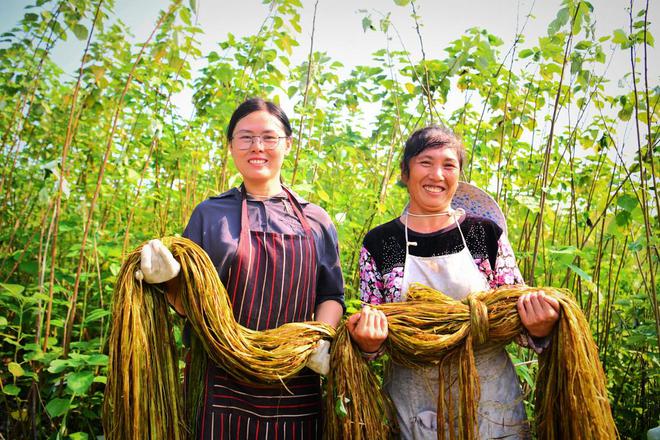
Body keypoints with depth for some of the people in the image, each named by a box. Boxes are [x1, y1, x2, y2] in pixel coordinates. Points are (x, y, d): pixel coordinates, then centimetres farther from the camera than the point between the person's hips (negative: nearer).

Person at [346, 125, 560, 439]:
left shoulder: (487, 234, -3)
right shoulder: (377, 243, -4)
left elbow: (517, 317, 2)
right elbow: (369, 337, -1)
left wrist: (538, 330, -19)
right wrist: (368, 344, -22)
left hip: (490, 400, 1)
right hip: (413, 409, 0)